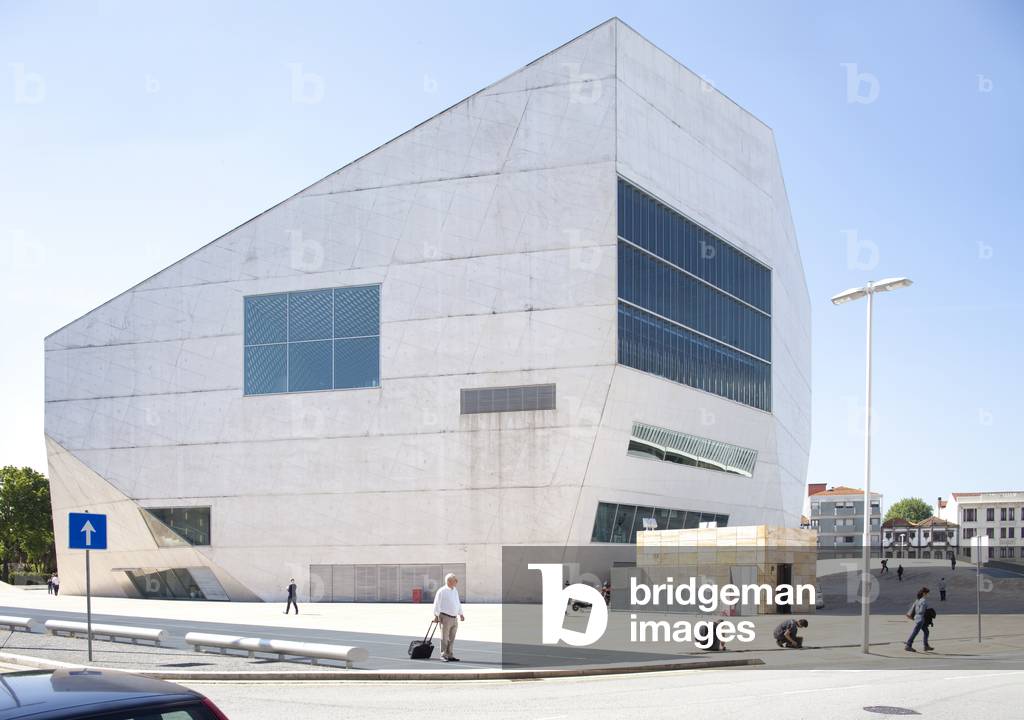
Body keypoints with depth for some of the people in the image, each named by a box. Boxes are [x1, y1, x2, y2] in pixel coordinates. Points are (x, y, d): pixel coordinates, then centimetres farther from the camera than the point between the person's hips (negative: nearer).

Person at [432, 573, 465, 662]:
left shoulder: (455, 591, 15)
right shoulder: (441, 591, -9)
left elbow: (458, 603, 24)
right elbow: (436, 604, -11)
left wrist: (461, 614, 22)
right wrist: (436, 616, -15)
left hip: (454, 618, 7)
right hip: (445, 617, -7)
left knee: (452, 638, 9)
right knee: (444, 638, -4)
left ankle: (450, 656, 14)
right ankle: (443, 656, 0)